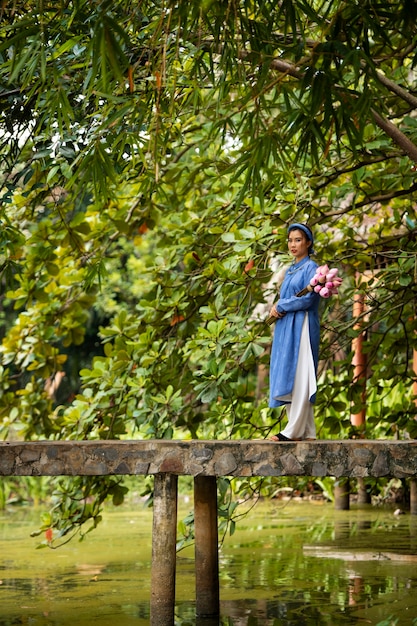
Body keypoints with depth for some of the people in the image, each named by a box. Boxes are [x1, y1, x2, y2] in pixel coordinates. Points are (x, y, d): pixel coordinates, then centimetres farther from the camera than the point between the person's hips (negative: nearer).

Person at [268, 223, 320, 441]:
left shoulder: (311, 267, -4)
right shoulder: (290, 271, 21)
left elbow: (308, 298, -15)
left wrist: (280, 306, -6)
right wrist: (277, 309, 1)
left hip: (302, 327, -9)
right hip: (285, 328, 9)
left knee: (299, 377, -10)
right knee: (287, 378, 5)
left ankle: (295, 431, -11)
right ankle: (305, 431, 7)